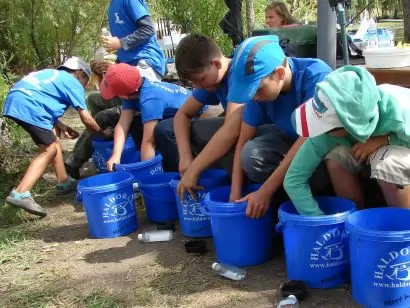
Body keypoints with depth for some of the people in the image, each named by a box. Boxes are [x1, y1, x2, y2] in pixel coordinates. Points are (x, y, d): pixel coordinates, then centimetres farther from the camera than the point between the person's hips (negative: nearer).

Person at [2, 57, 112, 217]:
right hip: (27, 104, -10)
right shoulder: (73, 83, 8)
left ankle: (64, 182, 26)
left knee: (53, 137, 21)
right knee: (49, 149, -7)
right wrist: (104, 134, 20)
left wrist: (60, 126, 16)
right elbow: (86, 119, 4)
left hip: (17, 99, 10)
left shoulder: (55, 76, 31)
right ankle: (20, 193, -19)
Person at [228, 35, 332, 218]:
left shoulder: (316, 76, -31)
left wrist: (265, 191, -35)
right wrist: (235, 195, -19)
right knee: (251, 154, -26)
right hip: (290, 137, 5)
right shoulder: (261, 85, -15)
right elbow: (244, 141, -10)